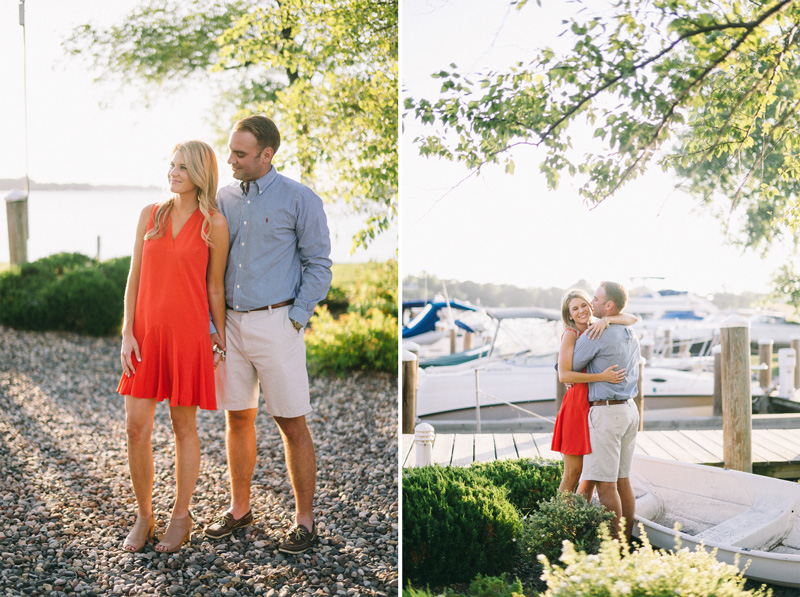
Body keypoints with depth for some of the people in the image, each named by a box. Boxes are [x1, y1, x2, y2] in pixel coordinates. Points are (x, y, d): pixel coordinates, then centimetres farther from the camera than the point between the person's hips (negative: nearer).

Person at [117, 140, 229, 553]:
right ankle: (143, 516, 18)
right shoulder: (150, 215, 6)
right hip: (146, 333, 3)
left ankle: (181, 516, 21)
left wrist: (221, 344, 3)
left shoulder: (214, 224, -3)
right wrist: (127, 333, -2)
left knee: (183, 426, 6)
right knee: (136, 427, 2)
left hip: (188, 333, -3)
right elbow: (134, 277, 6)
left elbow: (215, 287, 2)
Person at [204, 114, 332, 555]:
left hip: (275, 323, -5)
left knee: (291, 423, -1)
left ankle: (305, 519, 10)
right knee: (237, 418, 12)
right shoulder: (223, 199, 9)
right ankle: (240, 508, 26)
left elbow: (319, 265, -4)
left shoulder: (299, 200, -5)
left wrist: (295, 319, -10)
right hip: (230, 322, 5)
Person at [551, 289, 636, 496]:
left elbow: (632, 319, -2)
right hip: (578, 406, -6)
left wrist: (606, 320, -20)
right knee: (573, 473, -3)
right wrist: (602, 377, -23)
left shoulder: (596, 330, 10)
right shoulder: (571, 334, -7)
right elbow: (564, 375, -17)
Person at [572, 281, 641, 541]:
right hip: (629, 409, 9)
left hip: (607, 412, -9)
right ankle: (626, 540, 16)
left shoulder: (595, 336, -14)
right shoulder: (631, 336, 13)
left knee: (605, 483, -5)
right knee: (622, 480, 12)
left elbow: (567, 368, -4)